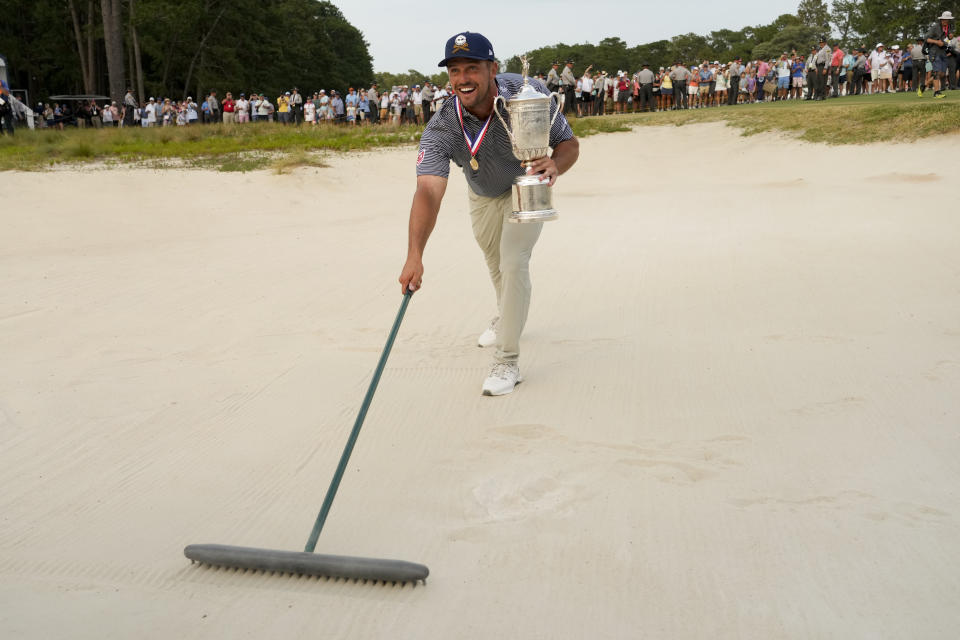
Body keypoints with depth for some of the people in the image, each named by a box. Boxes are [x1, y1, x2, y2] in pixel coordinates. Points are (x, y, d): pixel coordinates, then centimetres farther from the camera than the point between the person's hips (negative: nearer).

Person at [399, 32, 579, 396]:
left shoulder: (530, 95, -34)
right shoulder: (441, 128, -35)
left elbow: (569, 142, -22)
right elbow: (429, 190, -48)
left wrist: (555, 165, -48)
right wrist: (415, 255, -63)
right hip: (482, 196, 3)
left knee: (513, 263, -18)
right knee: (494, 262, 22)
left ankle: (508, 360, -7)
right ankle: (507, 318, 53)